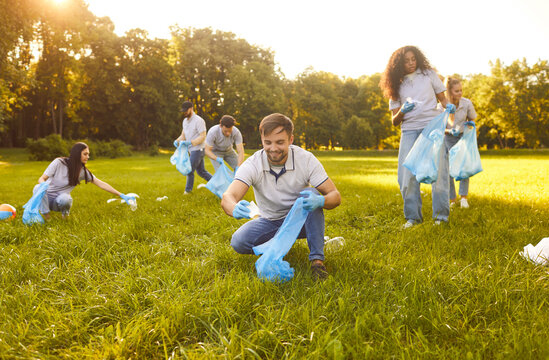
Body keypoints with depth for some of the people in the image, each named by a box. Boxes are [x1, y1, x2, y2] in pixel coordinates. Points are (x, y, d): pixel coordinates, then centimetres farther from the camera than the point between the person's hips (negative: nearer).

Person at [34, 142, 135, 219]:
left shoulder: (83, 171, -4)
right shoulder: (59, 162, -13)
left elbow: (101, 184, -5)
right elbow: (41, 179, -11)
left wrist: (121, 195, -11)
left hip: (61, 200, 1)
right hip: (47, 197, -1)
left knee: (64, 198, -36)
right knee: (38, 188, -33)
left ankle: (65, 212, -1)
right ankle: (46, 217, -18)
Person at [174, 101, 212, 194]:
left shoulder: (198, 120, -15)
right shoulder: (185, 121, 13)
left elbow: (203, 137, -21)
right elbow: (183, 135, 16)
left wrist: (190, 142, -31)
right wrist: (177, 141, -6)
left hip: (198, 149, -9)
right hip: (192, 150, 9)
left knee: (190, 170, -6)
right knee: (201, 171, 14)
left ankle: (188, 191, 7)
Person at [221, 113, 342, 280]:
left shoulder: (306, 159, -19)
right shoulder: (252, 164, -19)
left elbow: (335, 196, -20)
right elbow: (227, 197, -32)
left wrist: (321, 201, -45)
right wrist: (235, 208, -58)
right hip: (270, 222, 1)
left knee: (312, 195, -31)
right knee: (238, 242, -25)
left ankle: (317, 259, -24)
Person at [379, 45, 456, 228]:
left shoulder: (428, 74, 13)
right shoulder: (397, 84, 13)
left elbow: (442, 97, 15)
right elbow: (395, 121, 10)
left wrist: (448, 105, -8)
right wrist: (402, 111, -11)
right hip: (409, 131, 1)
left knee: (438, 170, -9)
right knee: (406, 174, -6)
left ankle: (441, 215, 3)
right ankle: (413, 216, 7)